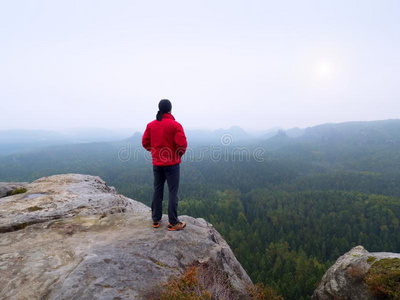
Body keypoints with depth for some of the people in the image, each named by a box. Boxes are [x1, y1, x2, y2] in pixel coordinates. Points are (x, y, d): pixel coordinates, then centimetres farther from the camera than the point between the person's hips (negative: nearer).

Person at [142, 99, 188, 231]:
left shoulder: (151, 125, 2)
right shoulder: (175, 125, -13)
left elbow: (145, 142, 5)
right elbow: (182, 144, -18)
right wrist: (179, 154, 2)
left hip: (156, 163, 5)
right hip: (172, 163, -4)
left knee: (157, 190, 16)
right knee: (173, 192, 4)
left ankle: (156, 220, 25)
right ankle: (173, 223, 9)